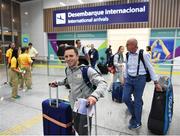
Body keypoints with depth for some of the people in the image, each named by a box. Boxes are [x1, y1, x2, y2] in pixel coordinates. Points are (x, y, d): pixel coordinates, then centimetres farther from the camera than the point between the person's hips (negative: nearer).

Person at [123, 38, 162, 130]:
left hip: (140, 79, -5)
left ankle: (137, 122, 26)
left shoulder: (143, 54, -14)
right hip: (129, 79, 5)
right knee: (125, 98, 3)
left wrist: (156, 82, -5)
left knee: (137, 101, 5)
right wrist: (125, 78, 18)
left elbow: (150, 68, -8)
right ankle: (133, 114, 32)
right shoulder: (127, 54, 1)